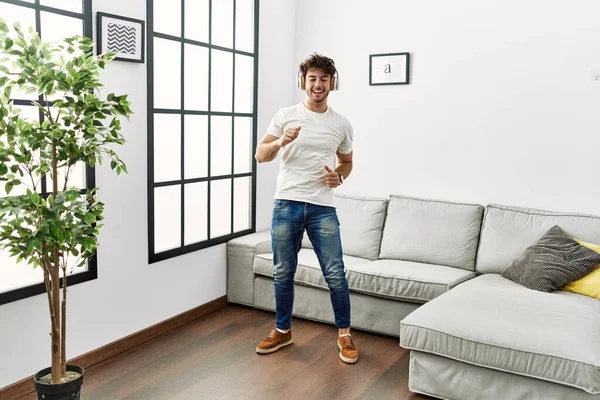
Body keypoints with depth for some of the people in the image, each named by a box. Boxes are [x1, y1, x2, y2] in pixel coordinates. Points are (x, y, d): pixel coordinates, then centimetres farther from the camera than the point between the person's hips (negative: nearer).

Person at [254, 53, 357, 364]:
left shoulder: (342, 125, 7)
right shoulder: (286, 115, 3)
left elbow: (347, 162, 20)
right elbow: (260, 156, 1)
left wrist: (339, 177, -3)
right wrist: (280, 142, -19)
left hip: (322, 207, 0)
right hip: (286, 204, 0)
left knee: (335, 273, -1)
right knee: (283, 272, 9)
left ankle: (344, 334, 16)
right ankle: (282, 330, 27)